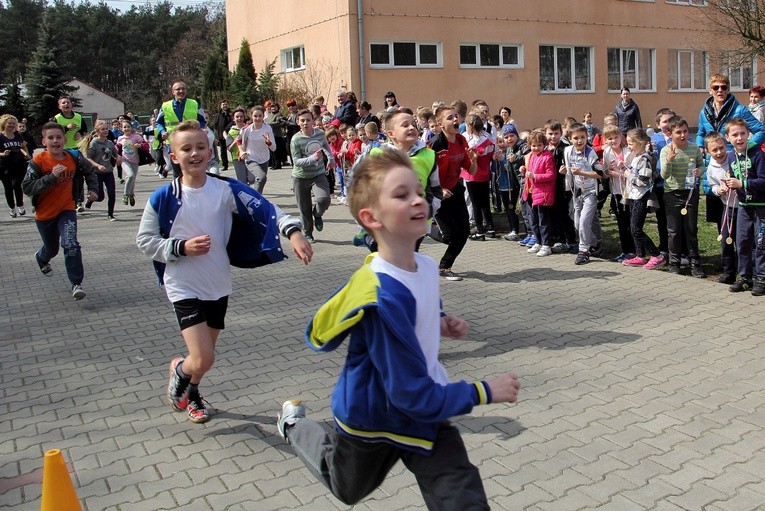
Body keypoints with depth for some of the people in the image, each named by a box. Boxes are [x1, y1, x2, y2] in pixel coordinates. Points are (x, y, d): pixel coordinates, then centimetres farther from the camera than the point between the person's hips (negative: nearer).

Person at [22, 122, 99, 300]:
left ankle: (76, 284, -12)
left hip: (67, 209, 1)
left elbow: (90, 171, 12)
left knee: (71, 245, -21)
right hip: (44, 213, 0)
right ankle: (41, 258, 57)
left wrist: (92, 188, 1)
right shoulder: (38, 161, -19)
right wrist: (51, 176, -33)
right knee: (52, 248, 19)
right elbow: (27, 187, -25)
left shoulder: (74, 158, -9)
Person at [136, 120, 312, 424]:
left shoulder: (226, 190, -6)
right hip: (184, 287, -3)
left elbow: (264, 208, -12)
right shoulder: (163, 198, -10)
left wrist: (293, 231, -29)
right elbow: (144, 240, -3)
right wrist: (182, 247, -17)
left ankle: (191, 393, 49)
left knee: (205, 355, 18)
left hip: (218, 286, 3)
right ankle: (178, 369, 23)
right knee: (203, 359, -13)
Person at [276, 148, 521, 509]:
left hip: (424, 411, 5)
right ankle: (294, 423, 51)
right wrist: (485, 392, -22)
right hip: (373, 420, -5)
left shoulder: (425, 266, -12)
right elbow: (414, 395, -31)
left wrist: (441, 323, -6)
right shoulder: (383, 297, -36)